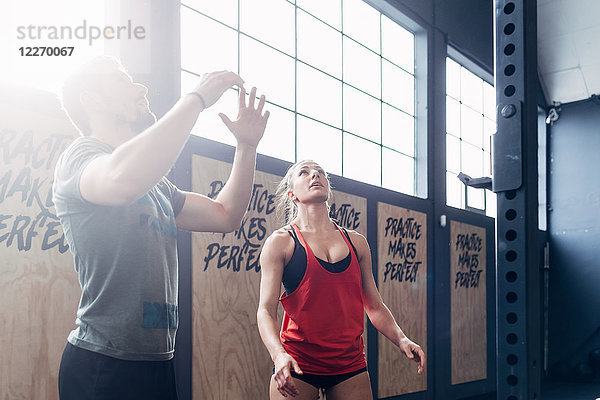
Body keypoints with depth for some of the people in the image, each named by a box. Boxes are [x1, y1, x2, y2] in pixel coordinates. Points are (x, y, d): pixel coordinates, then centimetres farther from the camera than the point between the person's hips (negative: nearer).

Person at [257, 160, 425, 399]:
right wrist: (279, 355, -24)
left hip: (350, 365, 3)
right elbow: (266, 310, -7)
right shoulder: (281, 242, -1)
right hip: (297, 363, -3)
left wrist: (401, 340, -2)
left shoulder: (357, 243, 11)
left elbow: (374, 306, 14)